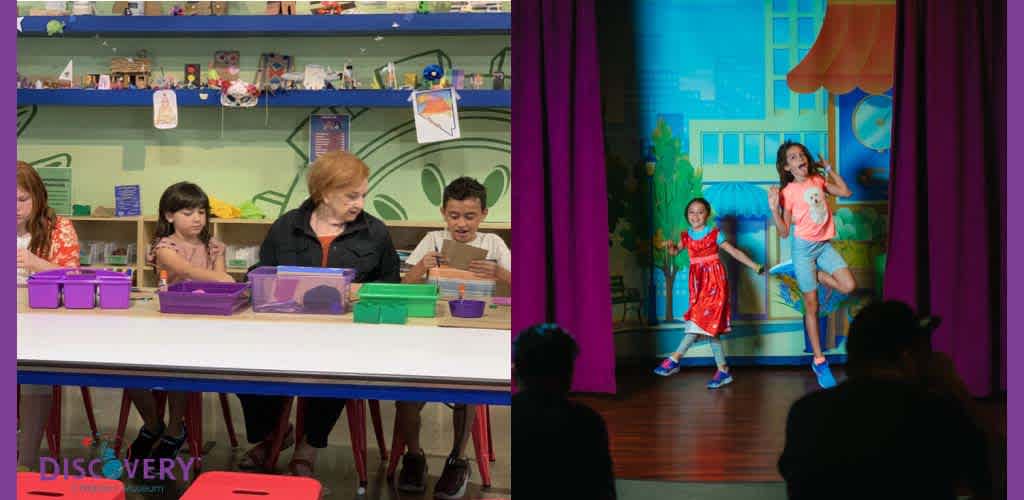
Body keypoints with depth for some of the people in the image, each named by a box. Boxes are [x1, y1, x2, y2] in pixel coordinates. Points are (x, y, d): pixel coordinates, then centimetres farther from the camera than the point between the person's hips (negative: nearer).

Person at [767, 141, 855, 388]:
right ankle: (819, 361, 10)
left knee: (848, 286, -18)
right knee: (811, 307, 2)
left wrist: (828, 168, 10)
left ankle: (812, 274, 11)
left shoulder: (818, 180, 5)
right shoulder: (788, 192, -10)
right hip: (804, 247, -4)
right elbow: (784, 232, -9)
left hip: (824, 245, 5)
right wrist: (774, 209, -24)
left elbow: (845, 192, 11)